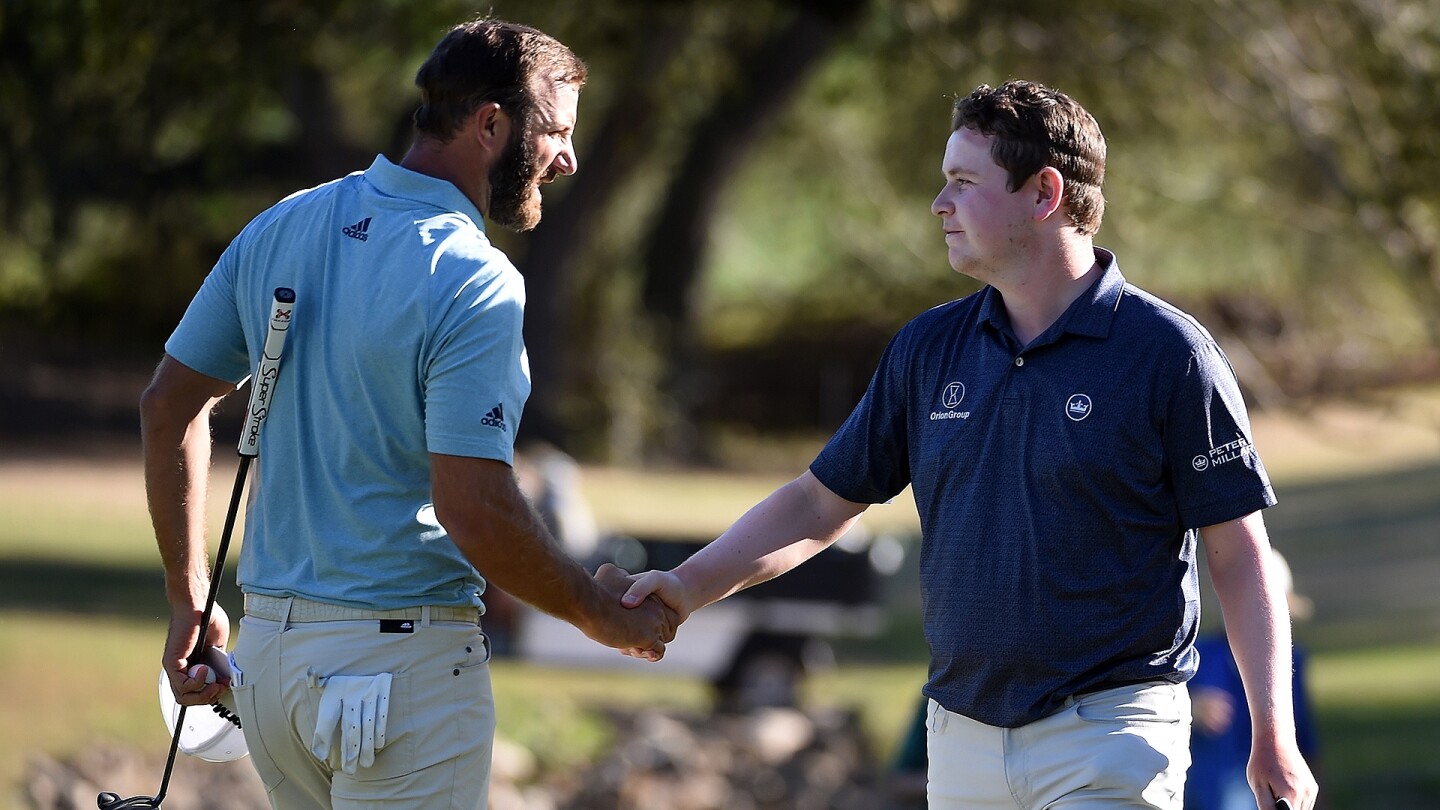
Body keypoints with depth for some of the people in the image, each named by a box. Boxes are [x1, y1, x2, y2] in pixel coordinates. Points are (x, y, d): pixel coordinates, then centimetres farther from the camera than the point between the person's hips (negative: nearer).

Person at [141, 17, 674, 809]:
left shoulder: (279, 229, 7)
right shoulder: (474, 283, -17)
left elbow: (170, 404, 13)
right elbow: (475, 511, -21)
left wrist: (188, 596, 20)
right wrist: (599, 614, -6)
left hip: (267, 646, 7)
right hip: (403, 660, -7)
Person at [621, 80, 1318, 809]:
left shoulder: (1166, 352, -6)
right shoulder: (927, 349, 9)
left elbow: (1239, 556, -6)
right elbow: (819, 503, 15)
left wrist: (1273, 736, -12)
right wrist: (689, 586, 2)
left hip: (1111, 744, -5)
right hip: (962, 740, 5)